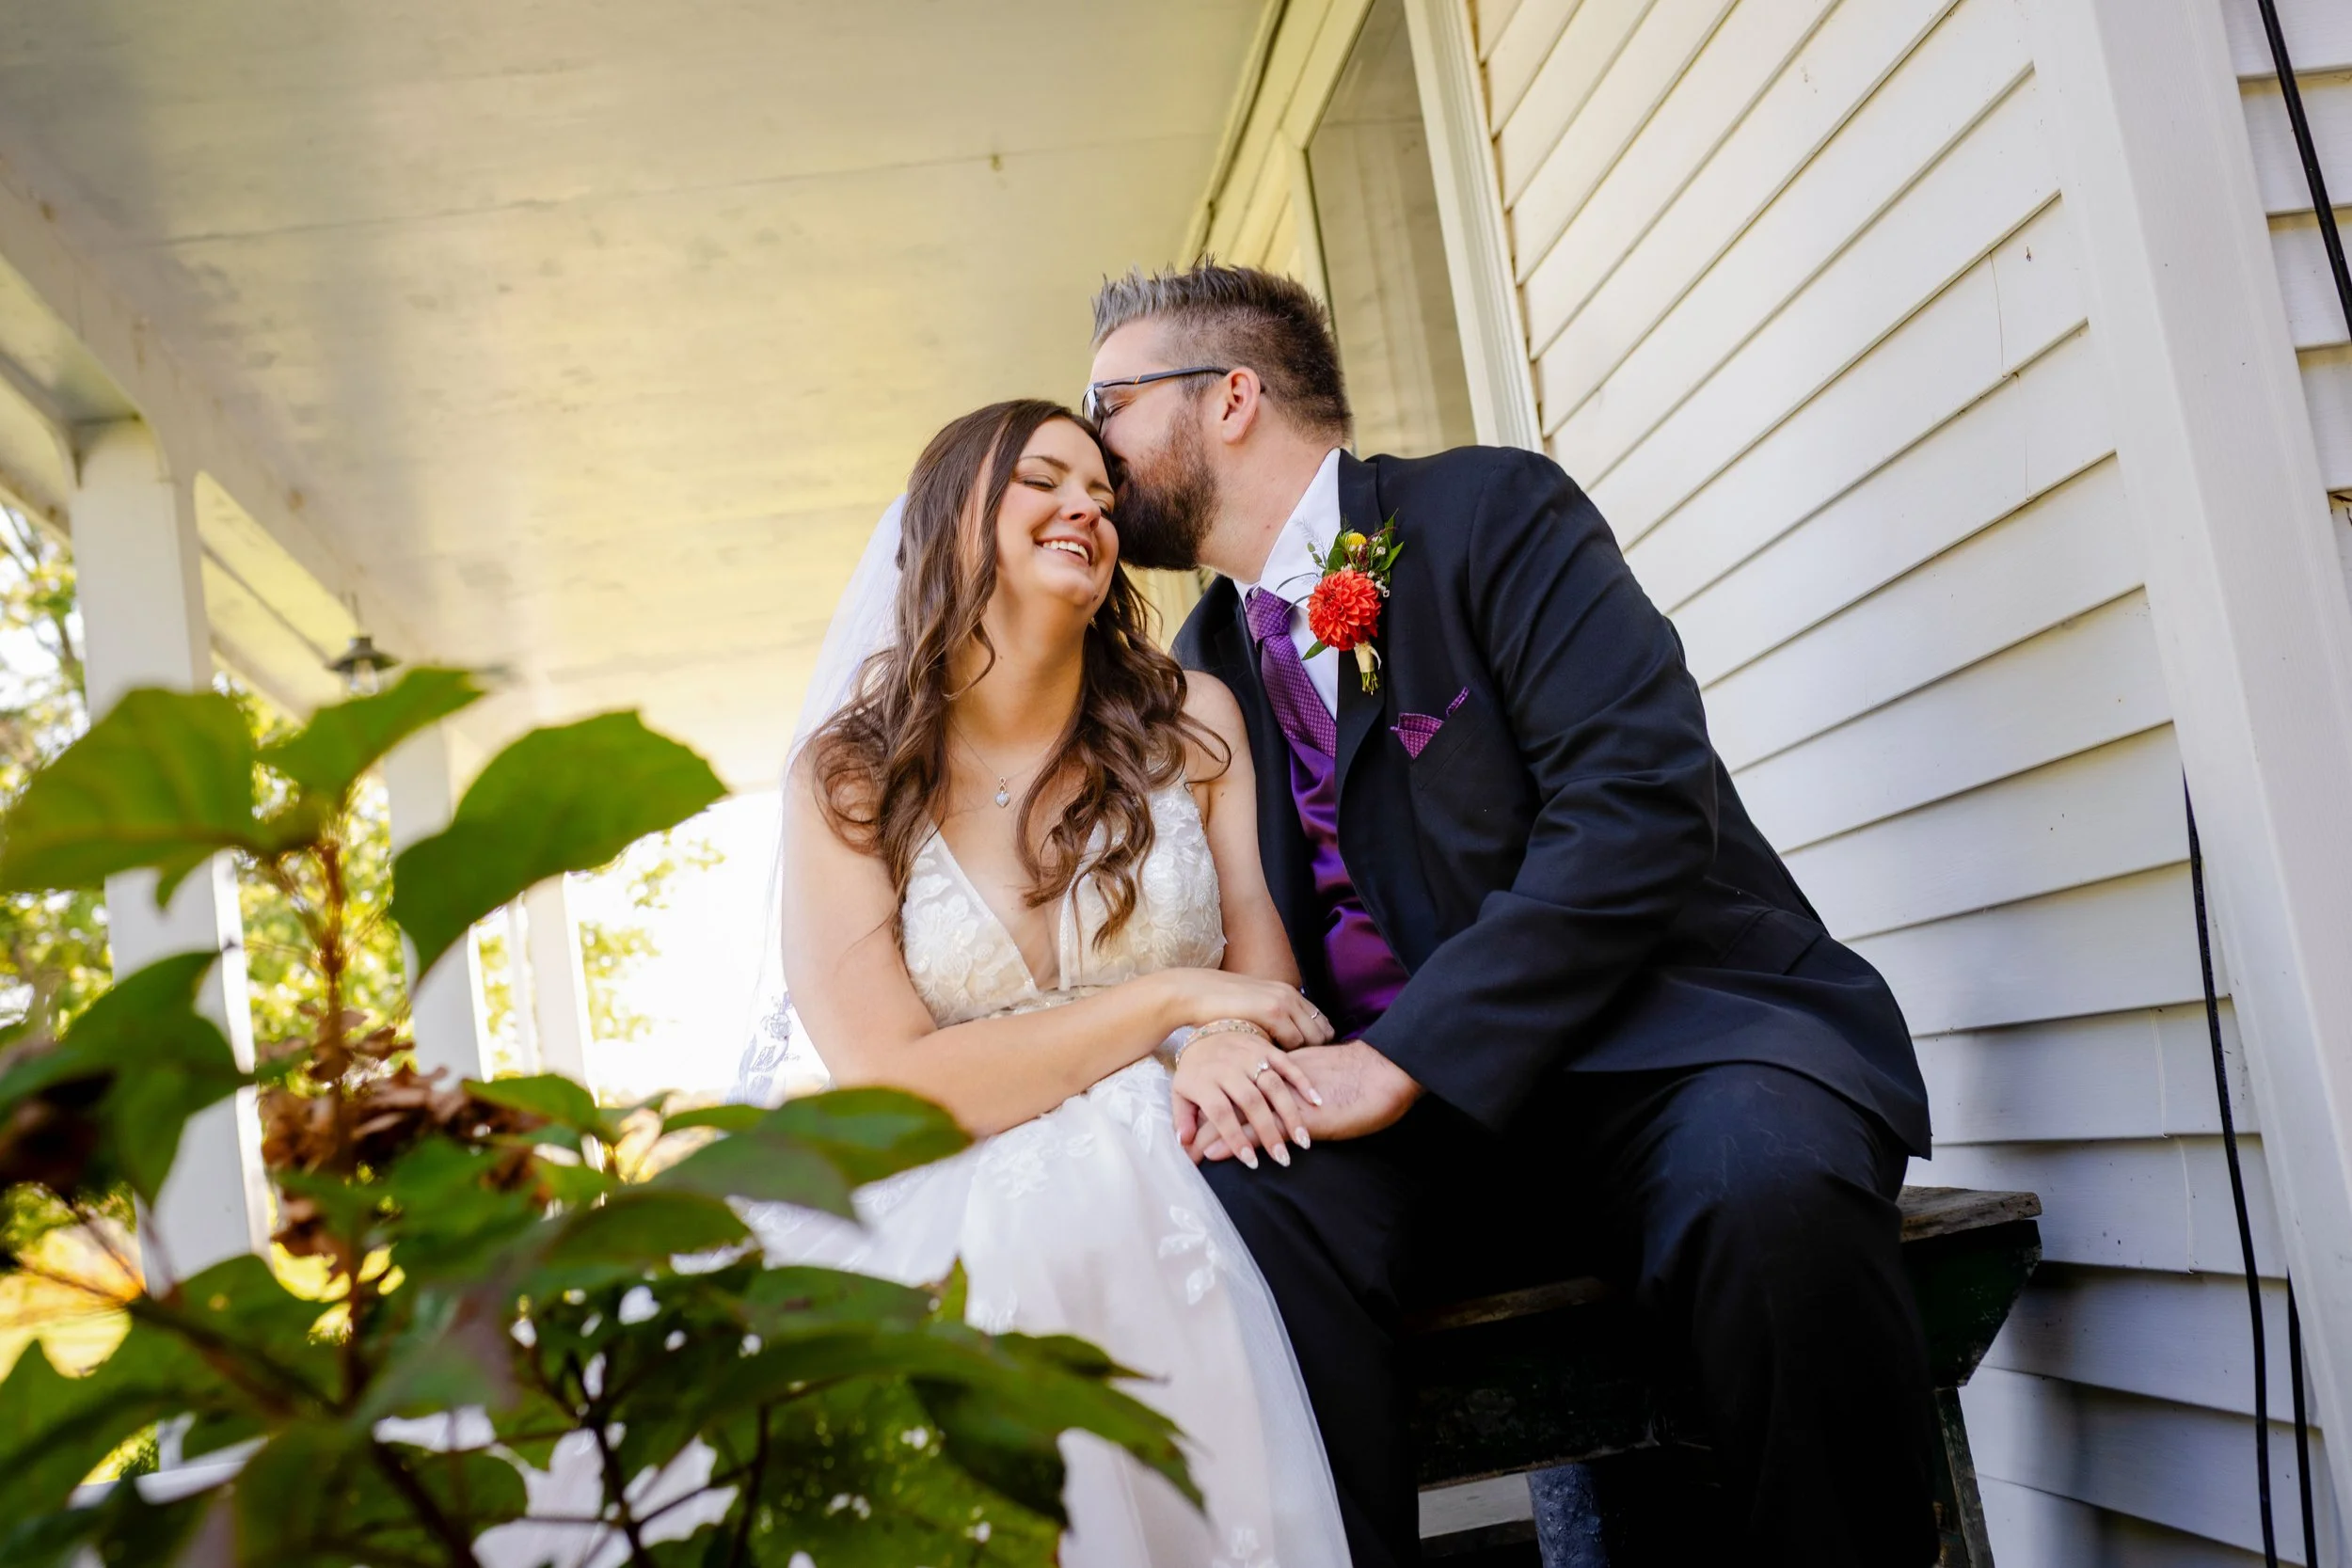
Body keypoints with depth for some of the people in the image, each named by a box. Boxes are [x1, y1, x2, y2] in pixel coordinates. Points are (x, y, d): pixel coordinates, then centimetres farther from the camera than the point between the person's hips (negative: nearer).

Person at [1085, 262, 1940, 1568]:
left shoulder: (1491, 510, -2)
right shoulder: (1202, 667, 16)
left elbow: (1639, 801, -16)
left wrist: (1402, 1058, -21)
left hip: (1665, 1039, -3)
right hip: (1416, 1117, 4)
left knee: (1767, 1181, -36)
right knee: (1237, 1199, -28)